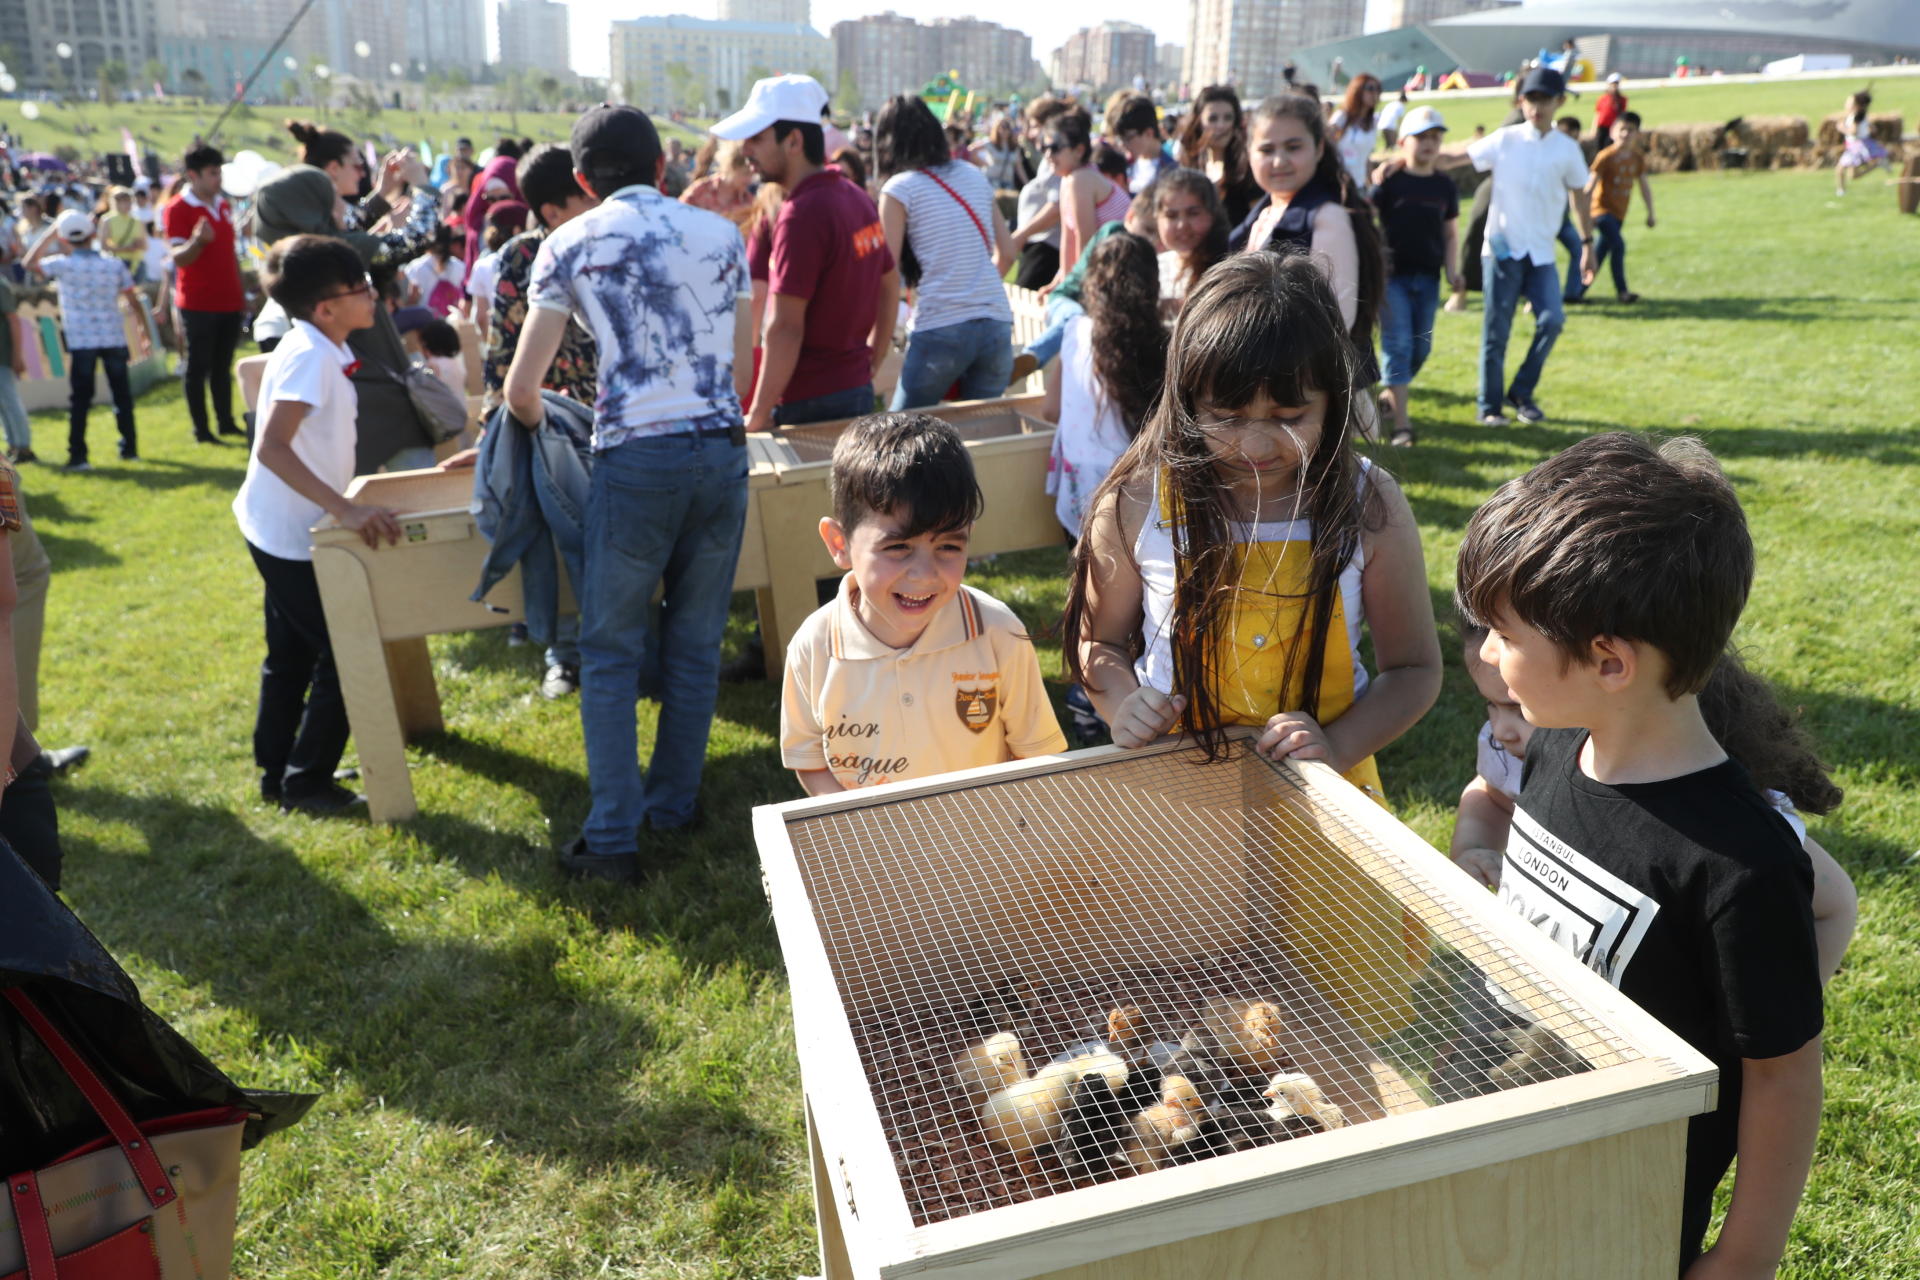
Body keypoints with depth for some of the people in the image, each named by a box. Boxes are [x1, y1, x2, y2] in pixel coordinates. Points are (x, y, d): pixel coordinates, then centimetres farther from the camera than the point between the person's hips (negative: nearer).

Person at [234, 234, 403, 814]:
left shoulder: (320, 350, 5)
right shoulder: (309, 356, -23)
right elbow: (272, 447, -32)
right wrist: (345, 510, -37)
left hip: (286, 530, 10)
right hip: (290, 534, -10)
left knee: (293, 655, 18)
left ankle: (278, 776, 30)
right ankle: (306, 783, 9)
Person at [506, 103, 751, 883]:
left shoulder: (570, 244, 5)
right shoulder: (722, 234, 14)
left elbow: (521, 389, 4)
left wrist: (537, 420, 26)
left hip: (637, 457, -3)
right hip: (723, 447, 4)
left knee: (611, 651, 6)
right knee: (695, 644, 14)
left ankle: (614, 838, 6)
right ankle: (676, 804, 25)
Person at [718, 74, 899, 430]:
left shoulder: (801, 215, -18)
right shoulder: (857, 198, 10)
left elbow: (785, 327, -22)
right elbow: (891, 285, 19)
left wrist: (759, 415, -17)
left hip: (812, 402, -9)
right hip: (858, 391, 9)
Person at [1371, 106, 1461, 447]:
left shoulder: (1445, 186, 10)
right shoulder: (1389, 182, -3)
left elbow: (1451, 233, 16)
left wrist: (1453, 272, 3)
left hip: (1428, 277, 5)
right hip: (1392, 275, -5)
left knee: (1421, 347, 8)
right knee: (1398, 343, -10)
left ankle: (1390, 396, 31)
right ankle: (1400, 423, -10)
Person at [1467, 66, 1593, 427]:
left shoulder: (1567, 149, 6)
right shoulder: (1504, 140, 0)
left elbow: (1578, 196, 15)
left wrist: (1587, 243, 16)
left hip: (1541, 252, 2)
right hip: (1502, 247, -2)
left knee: (1552, 319, -11)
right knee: (1496, 330, 0)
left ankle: (1521, 393, 6)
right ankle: (1490, 407, 10)